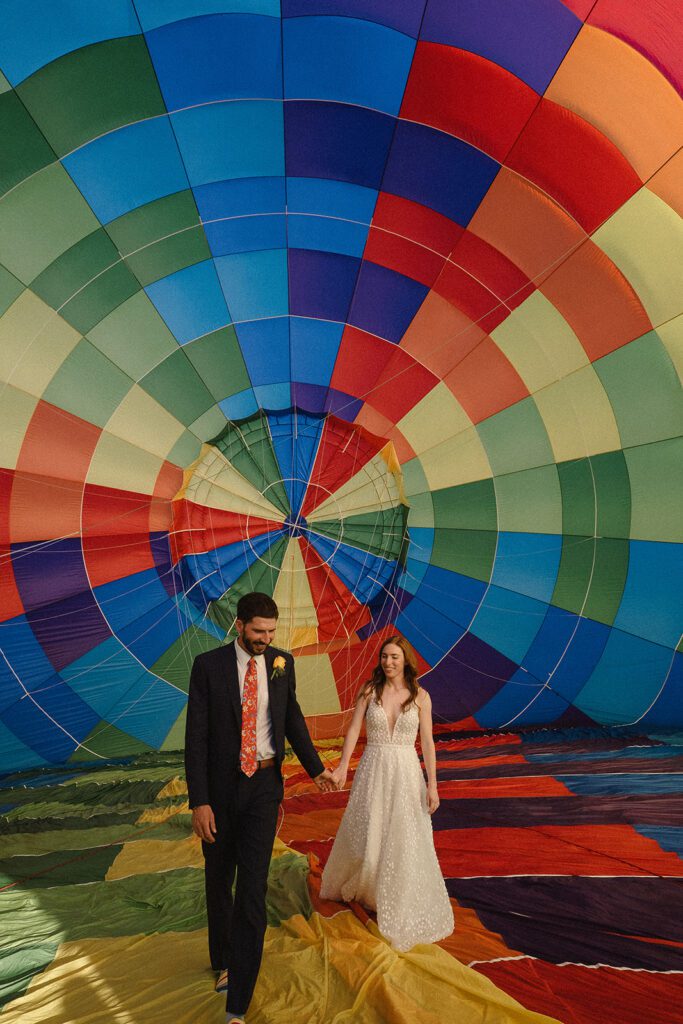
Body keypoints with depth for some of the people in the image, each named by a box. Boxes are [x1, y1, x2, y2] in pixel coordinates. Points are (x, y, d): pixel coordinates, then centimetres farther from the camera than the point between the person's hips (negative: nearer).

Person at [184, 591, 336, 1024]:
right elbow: (196, 737, -11)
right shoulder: (208, 665, -12)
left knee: (253, 887, -2)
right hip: (220, 786, 0)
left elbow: (292, 717, 10)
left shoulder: (282, 662, -3)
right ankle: (224, 959, 45)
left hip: (264, 785, 1)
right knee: (219, 879, 19)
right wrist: (199, 801, -14)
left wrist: (316, 767, 4)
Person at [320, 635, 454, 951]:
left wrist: (432, 785, -4)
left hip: (406, 773, 0)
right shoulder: (369, 691, -3)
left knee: (406, 843, 5)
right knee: (366, 838, 7)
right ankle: (355, 887, 41)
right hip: (373, 771, 0)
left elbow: (427, 741, -1)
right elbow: (353, 730, -5)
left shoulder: (420, 696, -3)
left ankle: (404, 910, 27)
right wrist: (342, 768, -17)